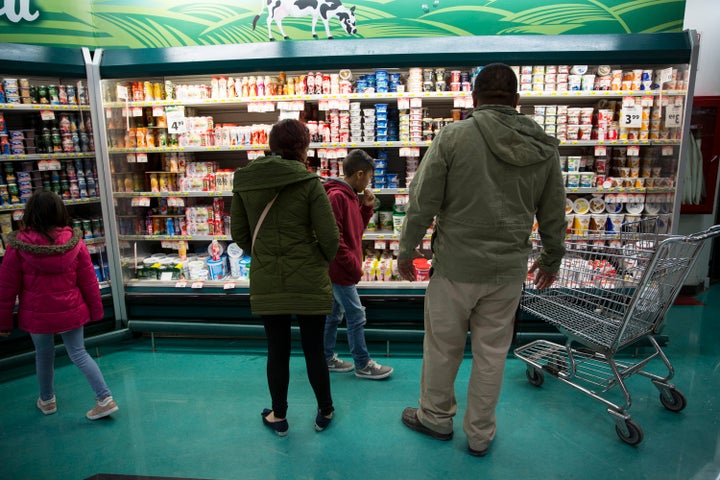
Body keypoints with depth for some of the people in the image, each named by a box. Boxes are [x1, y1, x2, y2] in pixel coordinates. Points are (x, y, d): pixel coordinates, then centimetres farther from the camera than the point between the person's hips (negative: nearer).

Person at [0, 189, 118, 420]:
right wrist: (96, 310, 7)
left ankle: (47, 400, 39)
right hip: (71, 311, 1)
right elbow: (88, 279, -5)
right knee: (79, 353, 13)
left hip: (37, 314, -1)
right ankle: (105, 399, 8)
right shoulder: (74, 240, -11)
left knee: (43, 356, 20)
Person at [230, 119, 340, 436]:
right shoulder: (309, 183, -12)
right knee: (314, 349, 14)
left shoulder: (244, 182, -1)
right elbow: (329, 237, -12)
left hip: (266, 282, 3)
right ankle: (325, 412, 32)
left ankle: (278, 417, 32)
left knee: (277, 351, 15)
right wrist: (323, 263, 8)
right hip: (308, 281, -2)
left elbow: (239, 234, 5)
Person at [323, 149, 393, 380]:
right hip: (340, 270, -10)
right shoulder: (336, 196, -20)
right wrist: (353, 265, -18)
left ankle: (327, 358, 29)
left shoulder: (349, 195, 11)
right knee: (356, 317, 0)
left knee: (334, 313, 17)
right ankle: (363, 365, 12)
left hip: (339, 270, 10)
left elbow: (356, 228, 17)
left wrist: (367, 207, 4)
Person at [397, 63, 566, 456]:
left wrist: (406, 250, 3)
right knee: (491, 353, 16)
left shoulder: (453, 136, -10)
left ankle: (436, 417, 36)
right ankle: (480, 434, 32)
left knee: (442, 347, 15)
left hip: (456, 266, -3)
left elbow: (423, 202, -9)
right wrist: (551, 259, 25)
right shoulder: (544, 148, 2)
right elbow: (553, 215, 10)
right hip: (509, 270, 4)